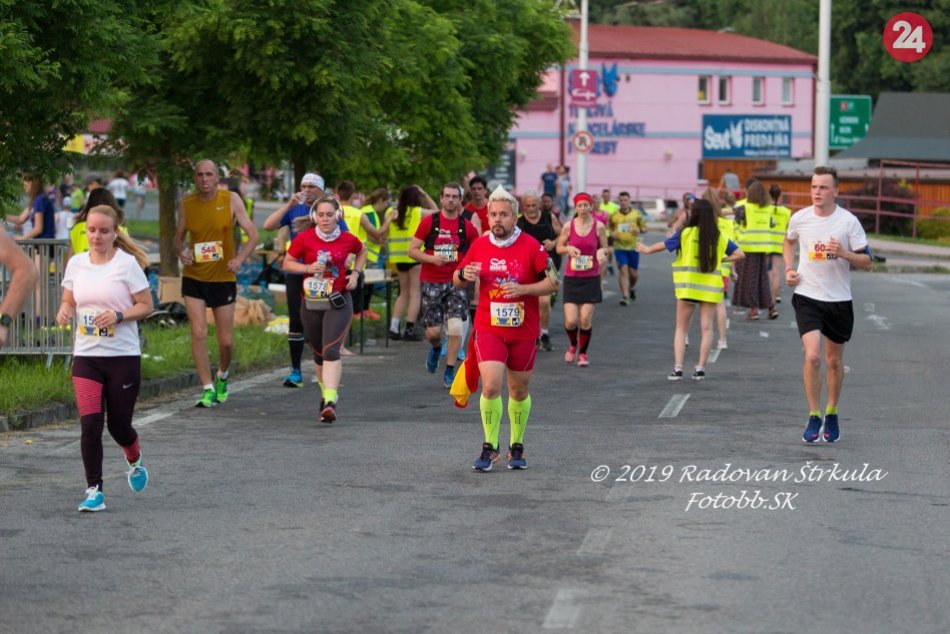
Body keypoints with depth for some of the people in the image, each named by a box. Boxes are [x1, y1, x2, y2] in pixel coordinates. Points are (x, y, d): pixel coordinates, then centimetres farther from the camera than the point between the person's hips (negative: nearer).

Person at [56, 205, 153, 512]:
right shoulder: (76, 263, 5)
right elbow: (69, 301, 16)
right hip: (86, 356, 3)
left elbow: (146, 306, -4)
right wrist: (65, 312, -8)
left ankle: (135, 461, 42)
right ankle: (94, 491, -2)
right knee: (90, 423, -11)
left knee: (118, 424, 7)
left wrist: (118, 316, -21)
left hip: (123, 356, -2)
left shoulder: (128, 264, -7)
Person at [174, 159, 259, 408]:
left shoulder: (231, 200, -5)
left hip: (224, 278, -1)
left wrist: (239, 258, -23)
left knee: (226, 341, 4)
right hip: (194, 278, 1)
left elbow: (253, 235, -6)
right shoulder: (186, 204, 0)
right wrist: (181, 251, -12)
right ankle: (208, 389, -3)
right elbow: (179, 237, 11)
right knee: (198, 333, -11)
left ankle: (222, 376, 34)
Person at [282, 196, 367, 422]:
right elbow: (287, 263, 3)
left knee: (331, 350, -17)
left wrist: (355, 273, 5)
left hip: (338, 302, -2)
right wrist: (308, 268, -14)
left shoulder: (347, 239, -1)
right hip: (311, 302, 2)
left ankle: (330, 402, -25)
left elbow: (362, 252, 20)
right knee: (319, 353, 13)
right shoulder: (304, 238, -4)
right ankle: (327, 393, 34)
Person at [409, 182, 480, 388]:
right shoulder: (429, 222, 0)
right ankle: (436, 348, 37)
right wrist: (432, 259, -16)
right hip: (431, 282, -1)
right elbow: (412, 250, 0)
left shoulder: (467, 226, 3)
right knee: (433, 331, -1)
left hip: (456, 282, 1)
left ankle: (450, 371, 2)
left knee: (456, 327, -12)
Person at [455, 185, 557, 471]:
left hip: (523, 332, 0)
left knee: (519, 391, 11)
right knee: (491, 386, -16)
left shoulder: (531, 246, -7)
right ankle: (489, 447, -4)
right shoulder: (479, 245, 1)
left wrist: (522, 289, -22)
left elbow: (552, 283, -6)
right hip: (489, 329, 0)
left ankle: (517, 447, 29)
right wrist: (464, 275, -13)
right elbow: (457, 281, 11)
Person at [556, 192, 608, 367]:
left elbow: (604, 248, 10)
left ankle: (582, 353, 15)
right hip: (571, 277, 0)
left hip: (591, 278, 0)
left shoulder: (599, 226, -1)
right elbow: (559, 247, 9)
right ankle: (573, 345, 26)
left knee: (586, 320, -6)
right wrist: (568, 249, -12)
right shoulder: (568, 226, -1)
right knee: (571, 321, -6)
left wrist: (601, 252, -14)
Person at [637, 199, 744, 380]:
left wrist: (647, 249, 24)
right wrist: (721, 259, 10)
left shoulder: (686, 233, -5)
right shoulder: (720, 237, 2)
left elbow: (664, 245, 7)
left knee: (681, 328, 7)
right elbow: (739, 254, 4)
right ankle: (700, 368, 4)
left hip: (688, 286, -1)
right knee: (706, 328, 6)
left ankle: (678, 368, 0)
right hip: (710, 287, 1)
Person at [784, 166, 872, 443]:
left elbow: (867, 262, -6)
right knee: (812, 355, -17)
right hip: (807, 297, 0)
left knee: (834, 361, 11)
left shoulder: (848, 221, -8)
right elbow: (789, 242, 21)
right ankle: (814, 417, -5)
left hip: (839, 300, 0)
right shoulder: (799, 218, -2)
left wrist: (843, 253, -23)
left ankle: (832, 415, 31)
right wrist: (789, 269, 6)